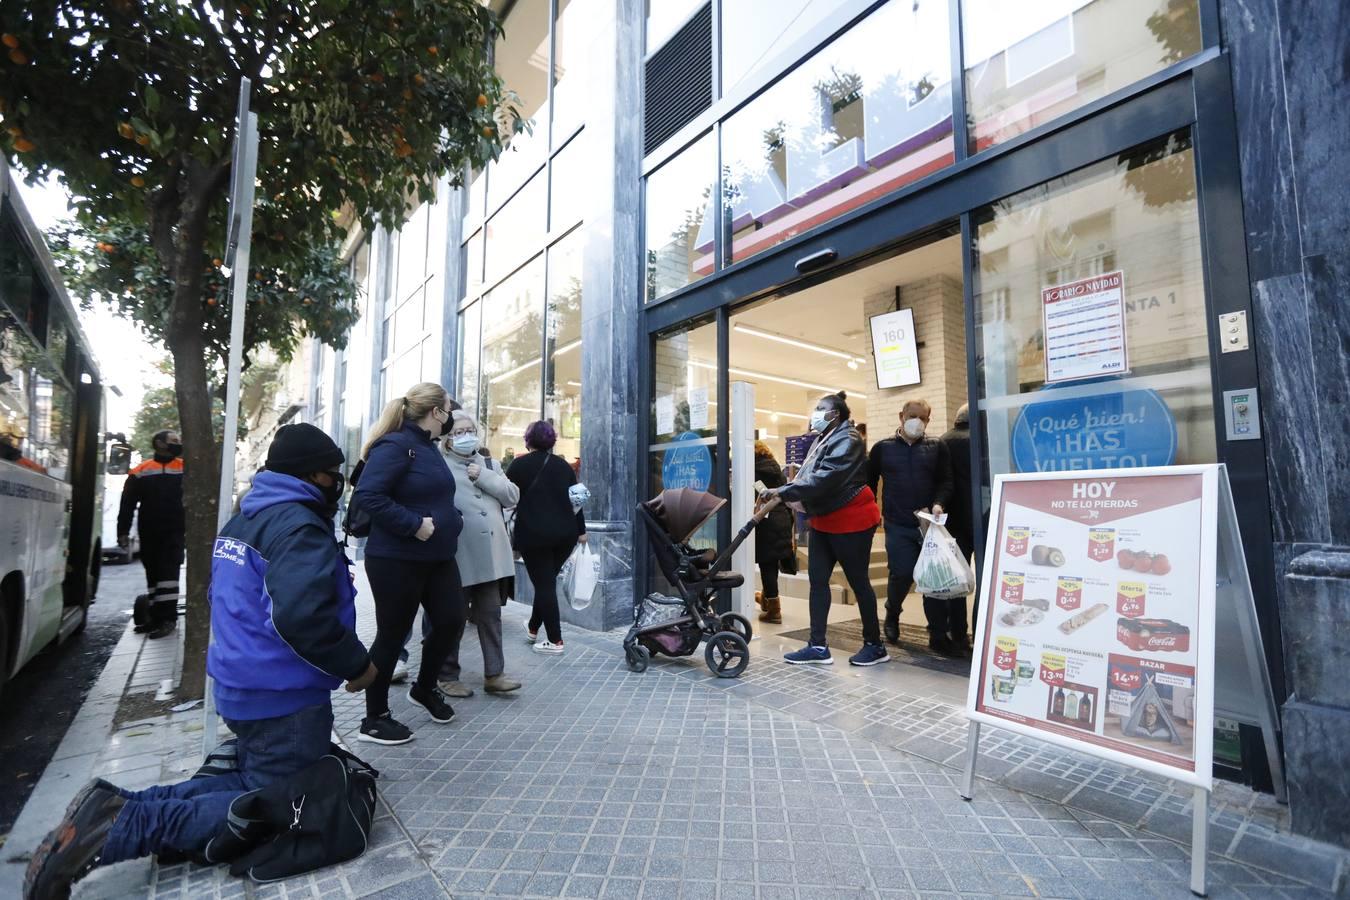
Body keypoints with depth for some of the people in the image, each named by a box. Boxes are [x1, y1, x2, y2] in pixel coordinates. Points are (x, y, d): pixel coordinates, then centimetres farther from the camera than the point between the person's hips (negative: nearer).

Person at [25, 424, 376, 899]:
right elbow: (302, 616, -32)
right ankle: (123, 827, -8)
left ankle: (120, 805, 9)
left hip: (242, 687, 10)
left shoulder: (243, 521, 13)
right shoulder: (299, 525, -21)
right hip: (284, 697, -9)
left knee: (254, 783, 22)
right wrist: (356, 665, -18)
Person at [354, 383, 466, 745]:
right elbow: (367, 495, -26)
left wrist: (452, 517, 8)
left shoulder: (428, 446, 12)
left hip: (436, 556, 9)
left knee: (451, 619, 11)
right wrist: (413, 524, -27)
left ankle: (425, 688, 36)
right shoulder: (395, 445, -17)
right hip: (396, 559, -9)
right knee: (392, 634, 3)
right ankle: (375, 719, 22)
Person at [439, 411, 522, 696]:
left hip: (491, 553, 5)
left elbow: (512, 495, 4)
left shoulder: (489, 464, 15)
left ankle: (493, 674, 18)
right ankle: (447, 676, 22)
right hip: (457, 555, -4)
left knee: (490, 614, 9)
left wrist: (483, 476, -5)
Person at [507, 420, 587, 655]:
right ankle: (533, 628, 31)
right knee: (547, 580, 18)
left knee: (544, 584, 1)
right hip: (565, 533, 5)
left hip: (534, 533, -4)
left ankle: (555, 640, 2)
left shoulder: (520, 464, 0)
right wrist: (581, 530, 19)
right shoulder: (563, 465, 12)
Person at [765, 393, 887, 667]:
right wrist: (784, 493, -11)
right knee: (817, 580, 5)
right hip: (824, 522, 9)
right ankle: (818, 646, 9)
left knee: (858, 582, 2)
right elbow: (806, 476, 8)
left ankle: (875, 645, 18)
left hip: (851, 521, -9)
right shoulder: (823, 440, 14)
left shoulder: (846, 440, -16)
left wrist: (784, 492, -27)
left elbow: (824, 479, -27)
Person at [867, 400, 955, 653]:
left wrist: (939, 504, -16)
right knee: (902, 573, -7)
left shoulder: (936, 447, 8)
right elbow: (869, 483, 10)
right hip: (898, 525, -1)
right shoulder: (882, 448, 7)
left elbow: (946, 481, 3)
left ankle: (938, 636, 13)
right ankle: (892, 616, 23)